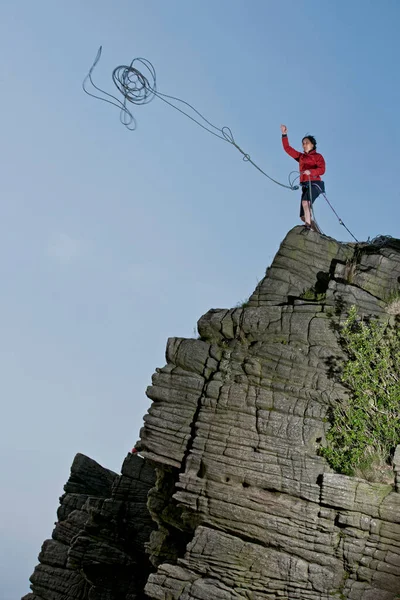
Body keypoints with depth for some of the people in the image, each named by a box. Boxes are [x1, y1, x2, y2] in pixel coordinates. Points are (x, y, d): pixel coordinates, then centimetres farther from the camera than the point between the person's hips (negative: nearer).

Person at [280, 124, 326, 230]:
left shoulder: (318, 156, 7)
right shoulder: (301, 157, 22)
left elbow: (322, 170, -8)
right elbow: (287, 148, 22)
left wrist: (310, 171, -25)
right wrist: (284, 135, 13)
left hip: (315, 183, -6)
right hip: (305, 185, 6)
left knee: (305, 202, -34)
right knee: (303, 216, -2)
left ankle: (308, 226, -40)